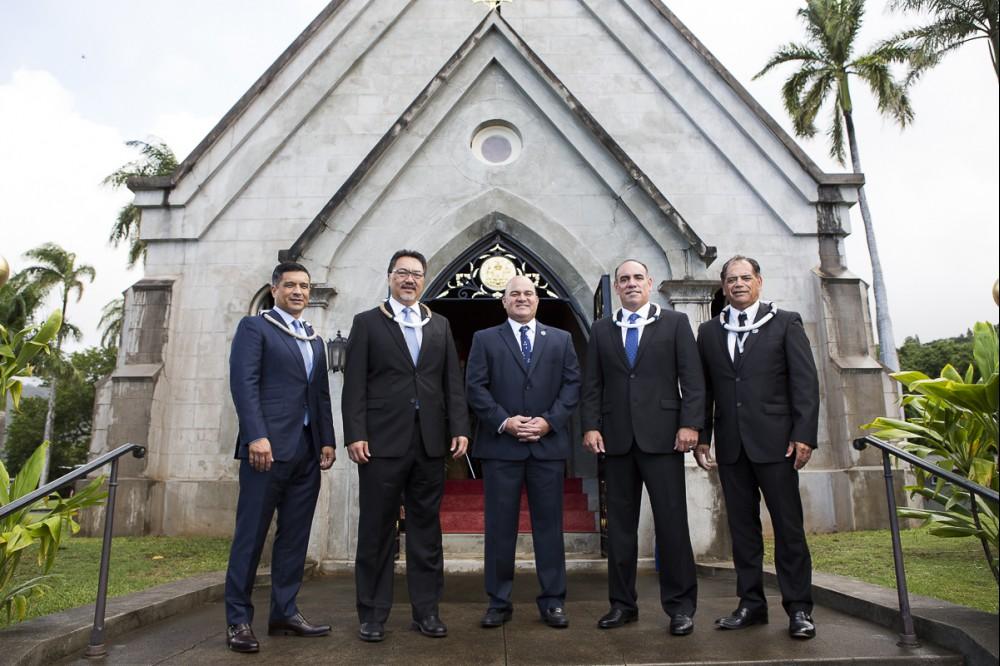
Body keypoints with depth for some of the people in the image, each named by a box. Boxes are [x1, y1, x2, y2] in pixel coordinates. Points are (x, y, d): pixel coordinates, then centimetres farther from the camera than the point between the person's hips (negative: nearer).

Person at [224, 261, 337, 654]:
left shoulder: (315, 341, 21)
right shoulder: (254, 327, 2)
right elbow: (244, 383, -9)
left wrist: (327, 441, 10)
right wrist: (257, 436, -18)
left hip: (307, 451, 6)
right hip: (268, 446, -6)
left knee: (295, 536, 9)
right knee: (251, 534, 0)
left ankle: (284, 613, 19)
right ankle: (238, 619, 11)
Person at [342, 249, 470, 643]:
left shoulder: (440, 326, 14)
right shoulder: (367, 323, 6)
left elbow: (453, 382, 10)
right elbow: (354, 384, -1)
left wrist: (459, 429, 0)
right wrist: (355, 434, -10)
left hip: (430, 441, 3)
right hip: (383, 441, -2)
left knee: (426, 528, 9)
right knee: (376, 529, 5)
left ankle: (426, 610, 20)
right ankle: (373, 614, 18)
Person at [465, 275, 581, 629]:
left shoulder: (561, 339, 12)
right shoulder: (485, 339, 8)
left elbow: (572, 384, 5)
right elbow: (475, 387, 0)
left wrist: (549, 420, -8)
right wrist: (504, 421, -11)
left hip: (548, 443, 1)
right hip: (501, 445, -1)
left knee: (549, 523, 7)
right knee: (500, 526, 5)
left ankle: (552, 601, 19)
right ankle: (499, 602, 18)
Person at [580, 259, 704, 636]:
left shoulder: (675, 323, 7)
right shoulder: (601, 330, 13)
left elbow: (692, 379, 1)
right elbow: (592, 385, 10)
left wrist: (689, 424, -8)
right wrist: (591, 427, -1)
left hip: (662, 434, -2)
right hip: (616, 437, 3)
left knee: (671, 520, 0)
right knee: (619, 523, 7)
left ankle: (680, 605, 12)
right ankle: (622, 603, 17)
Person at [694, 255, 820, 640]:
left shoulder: (785, 324, 4)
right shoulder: (709, 332, 12)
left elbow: (805, 382, -2)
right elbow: (703, 389, 11)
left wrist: (804, 434, -10)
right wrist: (701, 437, 6)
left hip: (774, 440, -3)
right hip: (730, 444, 3)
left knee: (788, 525, 3)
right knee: (742, 525, 9)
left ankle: (799, 607, 14)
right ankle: (751, 603, 19)